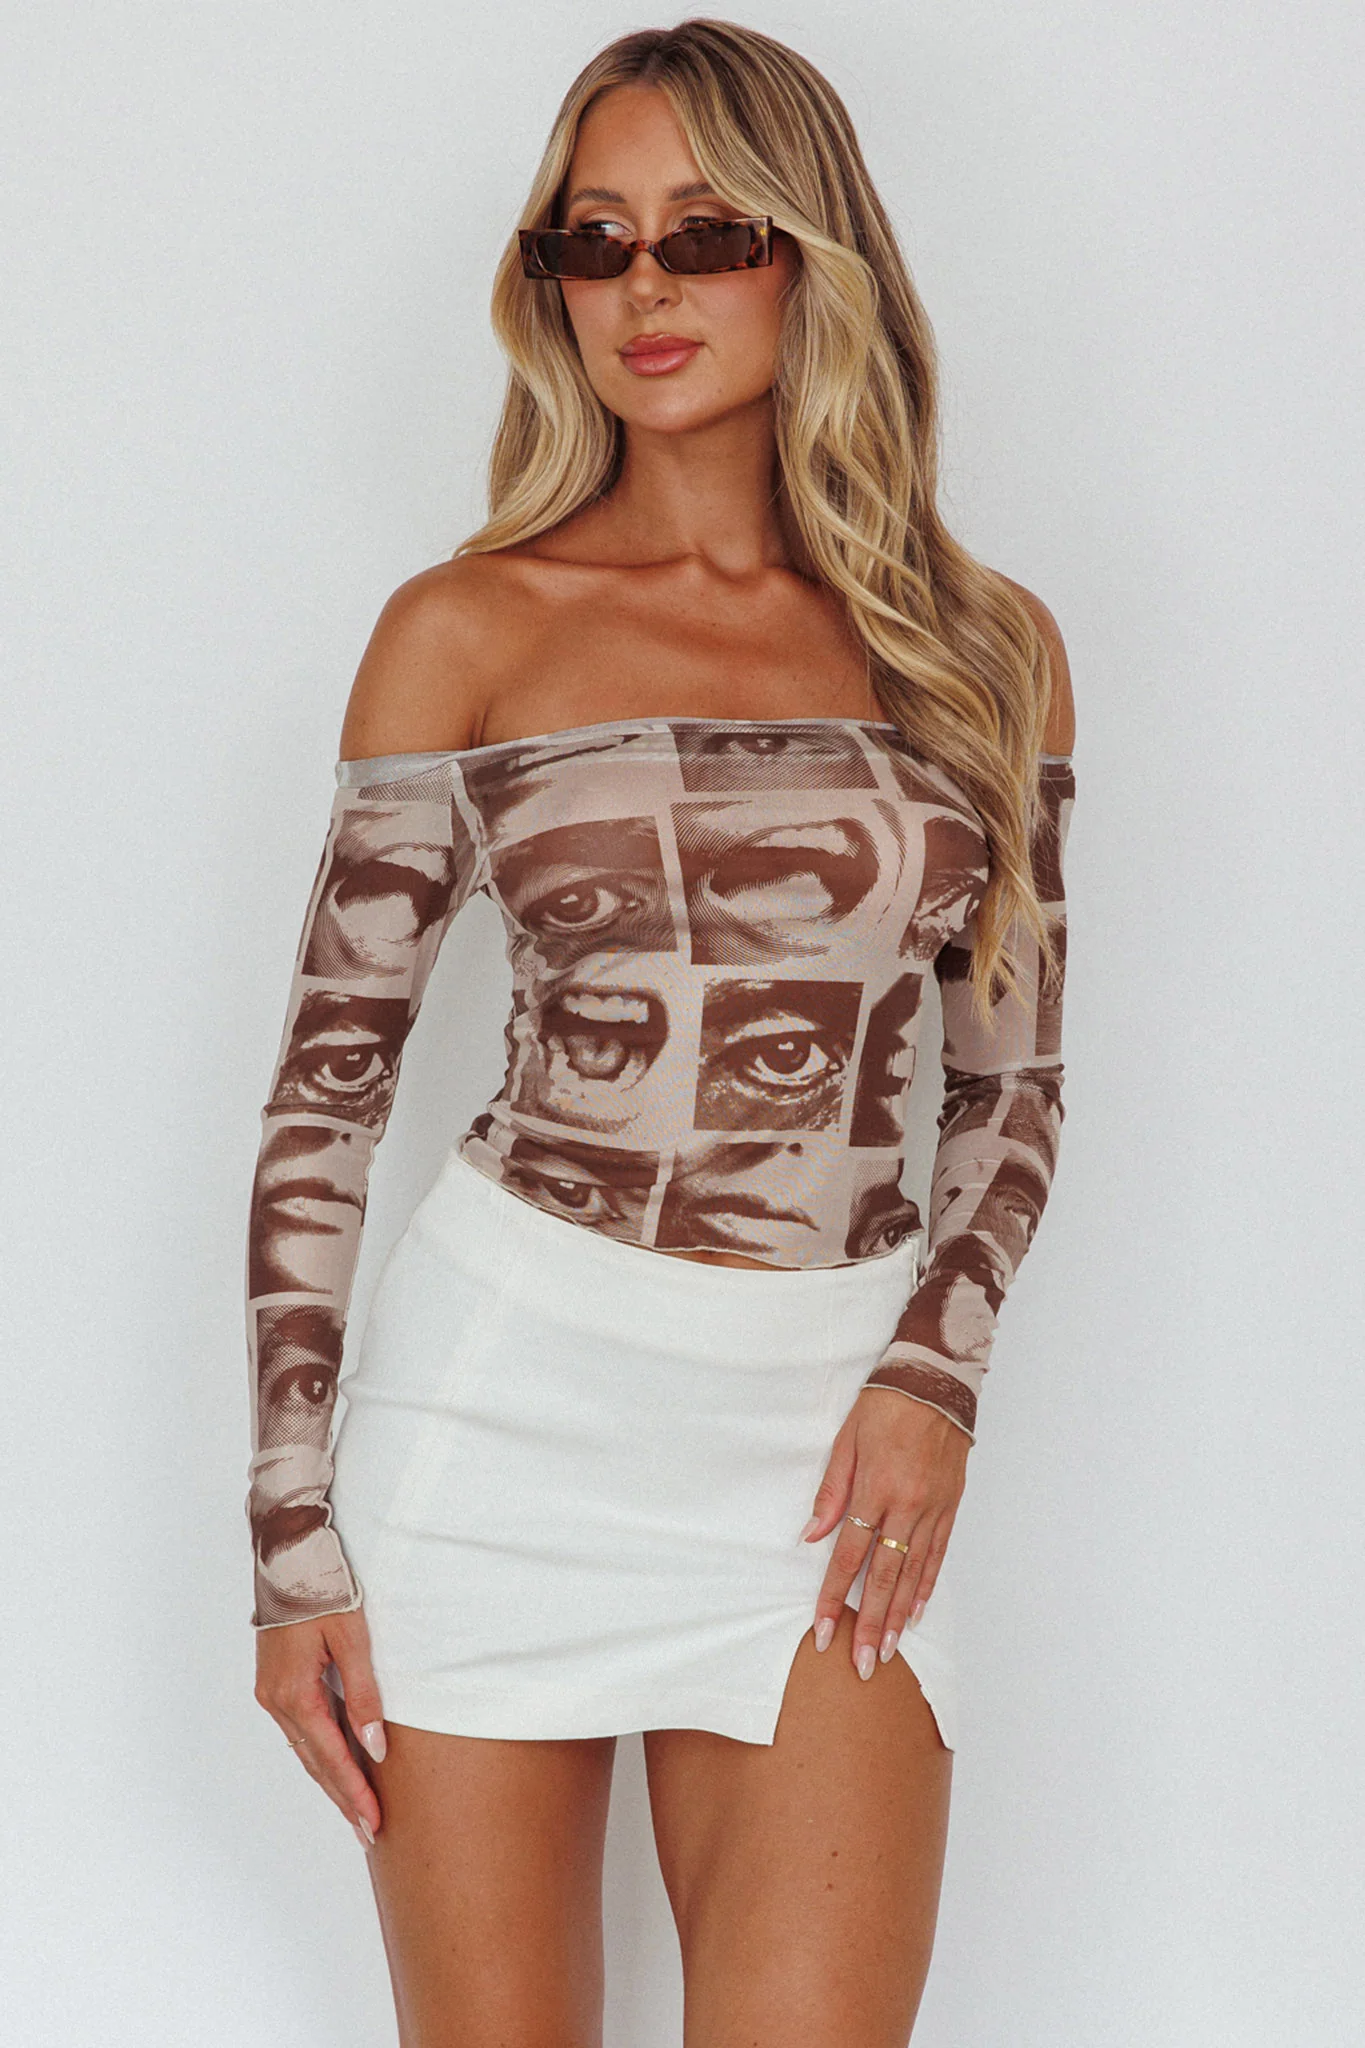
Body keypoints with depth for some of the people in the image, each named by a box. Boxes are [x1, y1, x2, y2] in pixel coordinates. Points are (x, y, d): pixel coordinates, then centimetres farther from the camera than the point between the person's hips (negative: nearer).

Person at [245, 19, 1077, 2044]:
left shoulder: (983, 648, 8)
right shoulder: (469, 629, 1)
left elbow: (1012, 1076, 13)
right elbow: (329, 1080, 1)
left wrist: (935, 1372, -4)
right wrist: (294, 1537, -4)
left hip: (828, 1427, 1)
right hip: (510, 1385, -1)